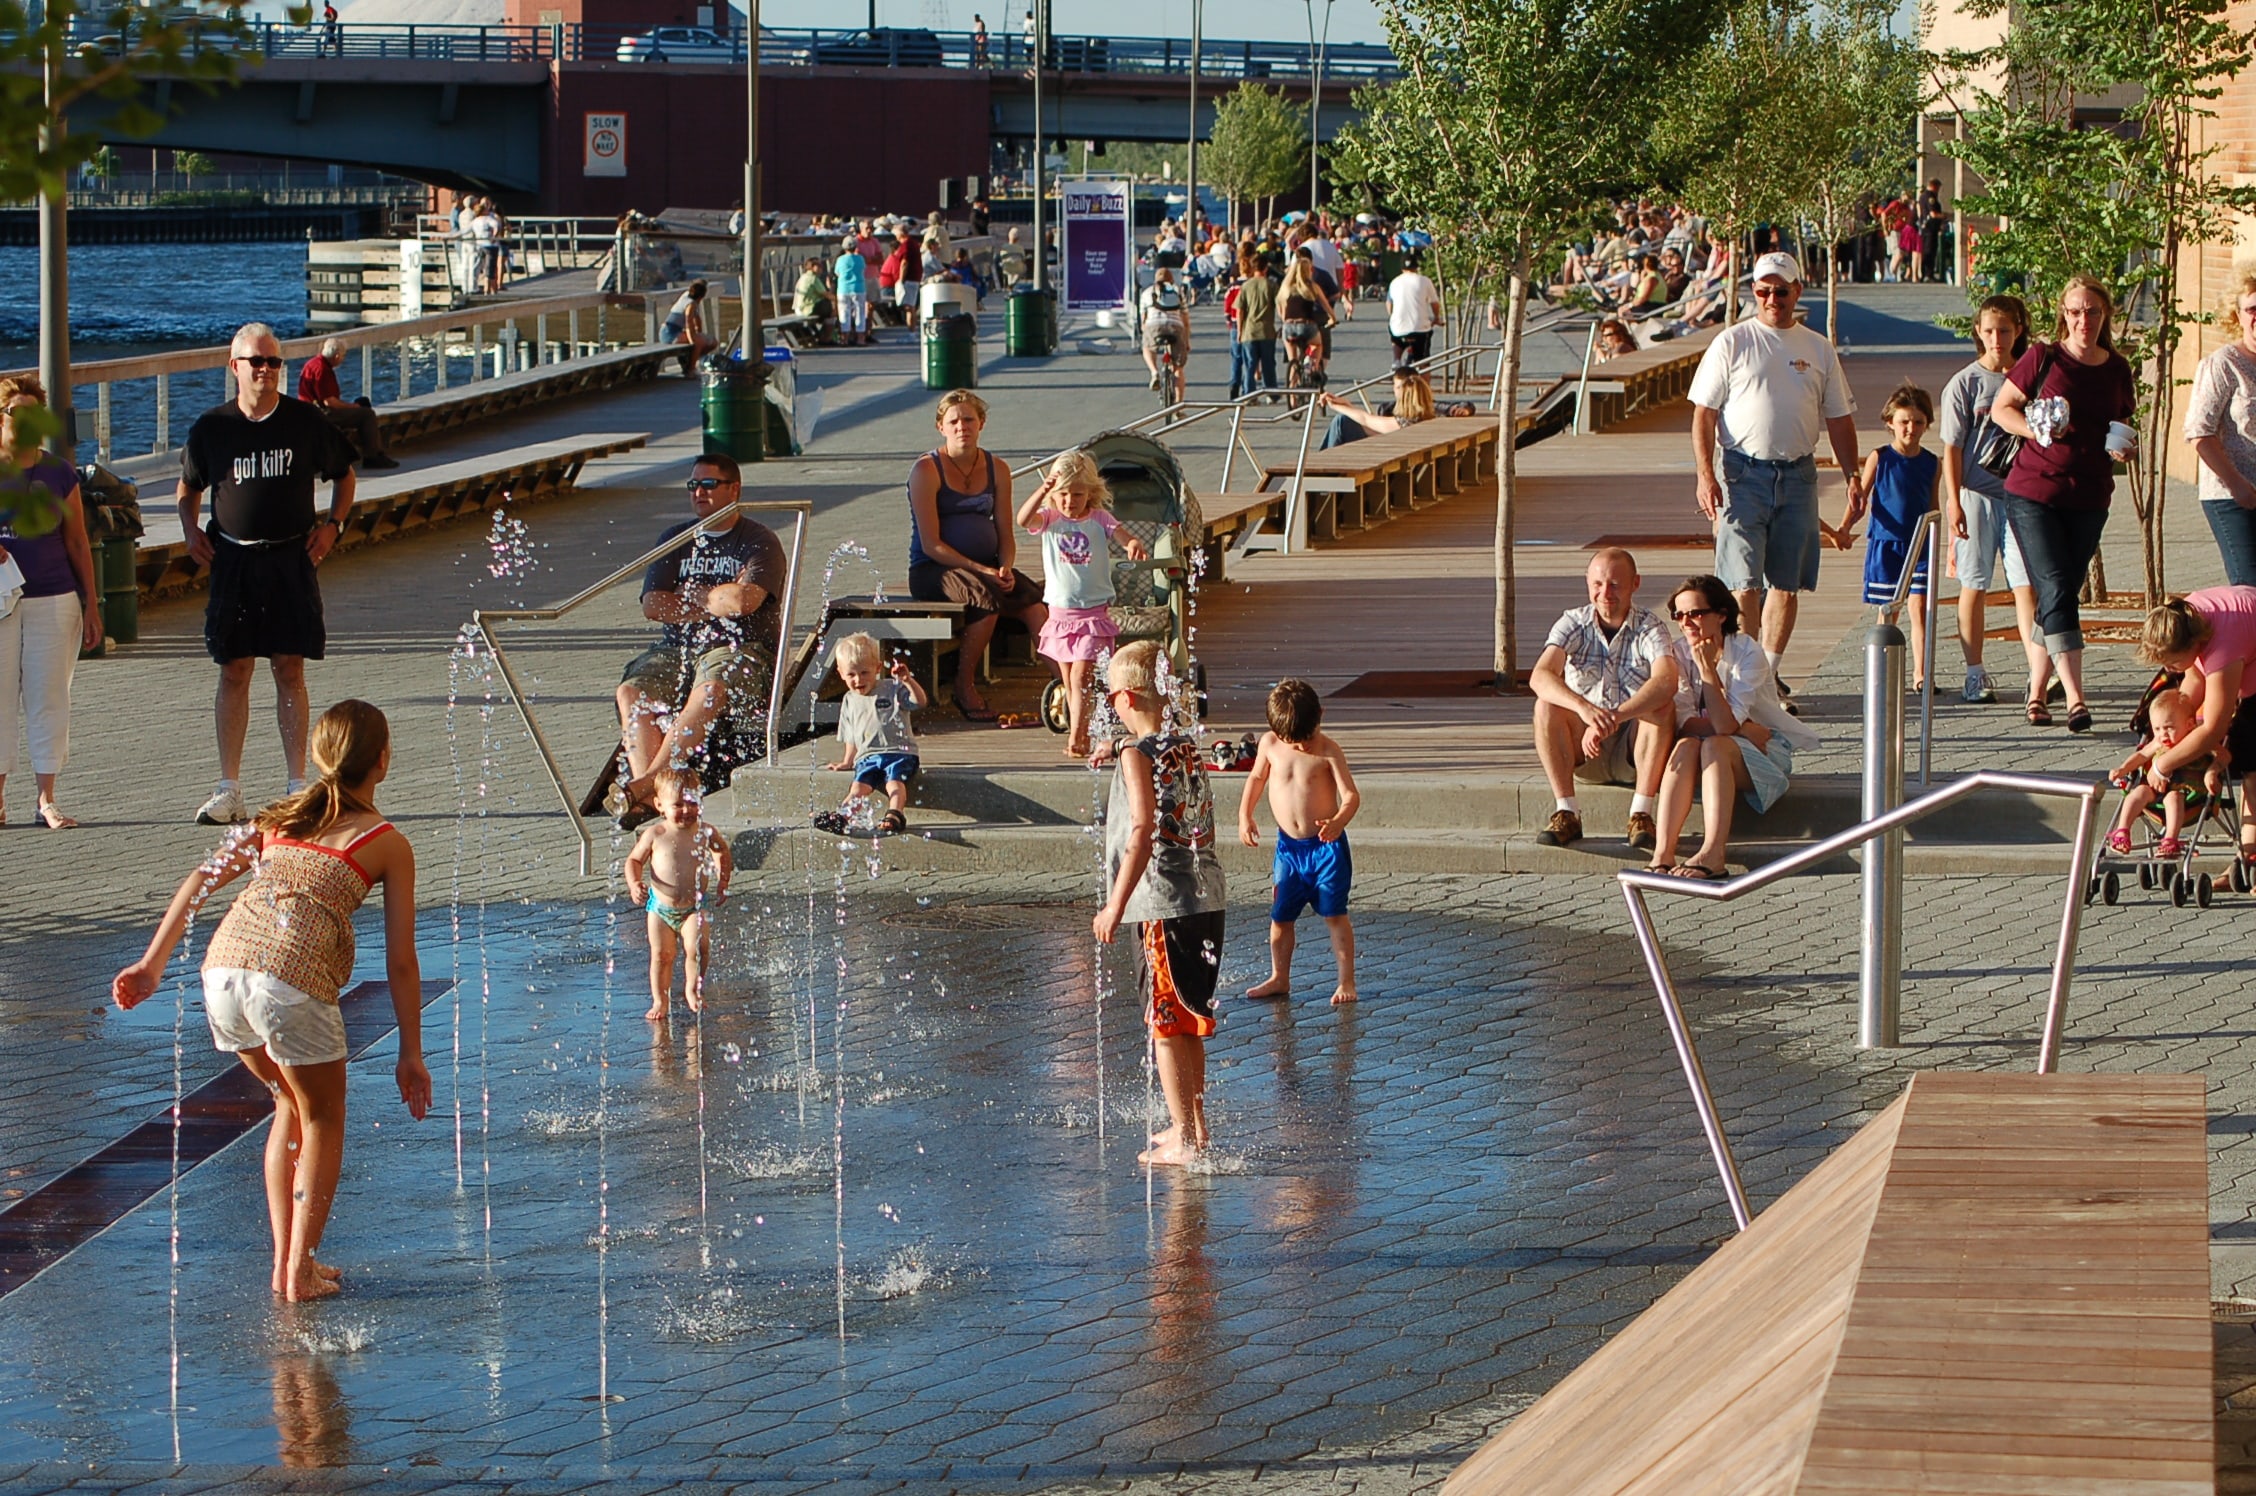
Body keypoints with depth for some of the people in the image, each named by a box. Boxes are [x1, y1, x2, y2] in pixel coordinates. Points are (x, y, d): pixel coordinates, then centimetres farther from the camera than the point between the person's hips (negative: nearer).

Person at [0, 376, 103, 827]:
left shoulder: (59, 474, 7)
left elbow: (77, 543, 10)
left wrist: (91, 604, 7)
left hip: (54, 599, 1)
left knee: (49, 698, 2)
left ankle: (46, 799, 6)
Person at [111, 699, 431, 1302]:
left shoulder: (282, 816, 26)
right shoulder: (388, 843, 13)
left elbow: (202, 879, 16)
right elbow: (400, 962, 10)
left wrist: (152, 963, 14)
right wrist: (411, 1054, 15)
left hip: (224, 965, 5)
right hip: (292, 978, -5)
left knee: (292, 1104, 26)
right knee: (322, 1119, 17)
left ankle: (284, 1261, 26)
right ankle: (300, 1272, 10)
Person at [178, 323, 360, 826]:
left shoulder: (305, 421, 1)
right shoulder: (212, 427, 2)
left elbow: (343, 474, 15)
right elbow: (189, 488, 17)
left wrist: (332, 525, 2)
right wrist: (191, 530, 0)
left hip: (291, 562, -1)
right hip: (233, 562, 1)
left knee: (290, 671, 0)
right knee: (234, 672, 1)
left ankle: (298, 785, 5)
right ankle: (229, 790, 5)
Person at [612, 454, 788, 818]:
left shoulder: (760, 541, 0)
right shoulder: (674, 539, 15)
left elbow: (743, 601, -17)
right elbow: (653, 606, 3)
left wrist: (689, 594, -1)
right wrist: (718, 605, -5)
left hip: (740, 651, -5)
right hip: (677, 648, 5)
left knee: (711, 691, -38)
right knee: (631, 691, -24)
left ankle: (646, 784, -45)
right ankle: (648, 796, -38)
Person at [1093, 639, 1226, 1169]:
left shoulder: (1137, 753, -12)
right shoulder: (1188, 747, 10)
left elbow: (1143, 829, -21)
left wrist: (1116, 907, -20)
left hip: (1163, 904, -8)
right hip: (1207, 897, 8)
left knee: (1165, 1024, -1)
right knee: (1190, 1022, 18)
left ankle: (1184, 1139, 0)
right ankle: (1194, 1127, 26)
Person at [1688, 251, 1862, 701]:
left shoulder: (1818, 349, 11)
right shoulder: (1732, 343, 0)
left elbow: (1839, 419, 16)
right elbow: (1704, 412, -2)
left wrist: (1853, 476, 7)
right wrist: (1705, 474, -12)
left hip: (1798, 475, 4)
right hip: (1744, 473, -4)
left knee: (1787, 583, 6)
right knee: (1743, 583, -9)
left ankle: (1769, 674, 15)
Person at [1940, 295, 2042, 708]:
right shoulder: (1965, 383, 0)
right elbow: (1952, 448, -2)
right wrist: (1954, 500, -10)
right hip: (1977, 492, -1)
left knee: (2027, 585, -8)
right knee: (1974, 585, 7)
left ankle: (2039, 677, -14)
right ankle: (1976, 674, 17)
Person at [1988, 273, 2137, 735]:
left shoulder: (2117, 370, 8)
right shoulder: (2043, 359, -3)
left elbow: (2122, 428, 21)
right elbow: (2001, 409, 4)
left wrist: (2125, 446, -1)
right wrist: (2035, 430, -14)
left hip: (2089, 497, 4)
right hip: (2034, 490, -4)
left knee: (2063, 591, 6)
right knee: (2055, 589, -13)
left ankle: (2037, 691, 19)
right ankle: (2075, 698, -20)